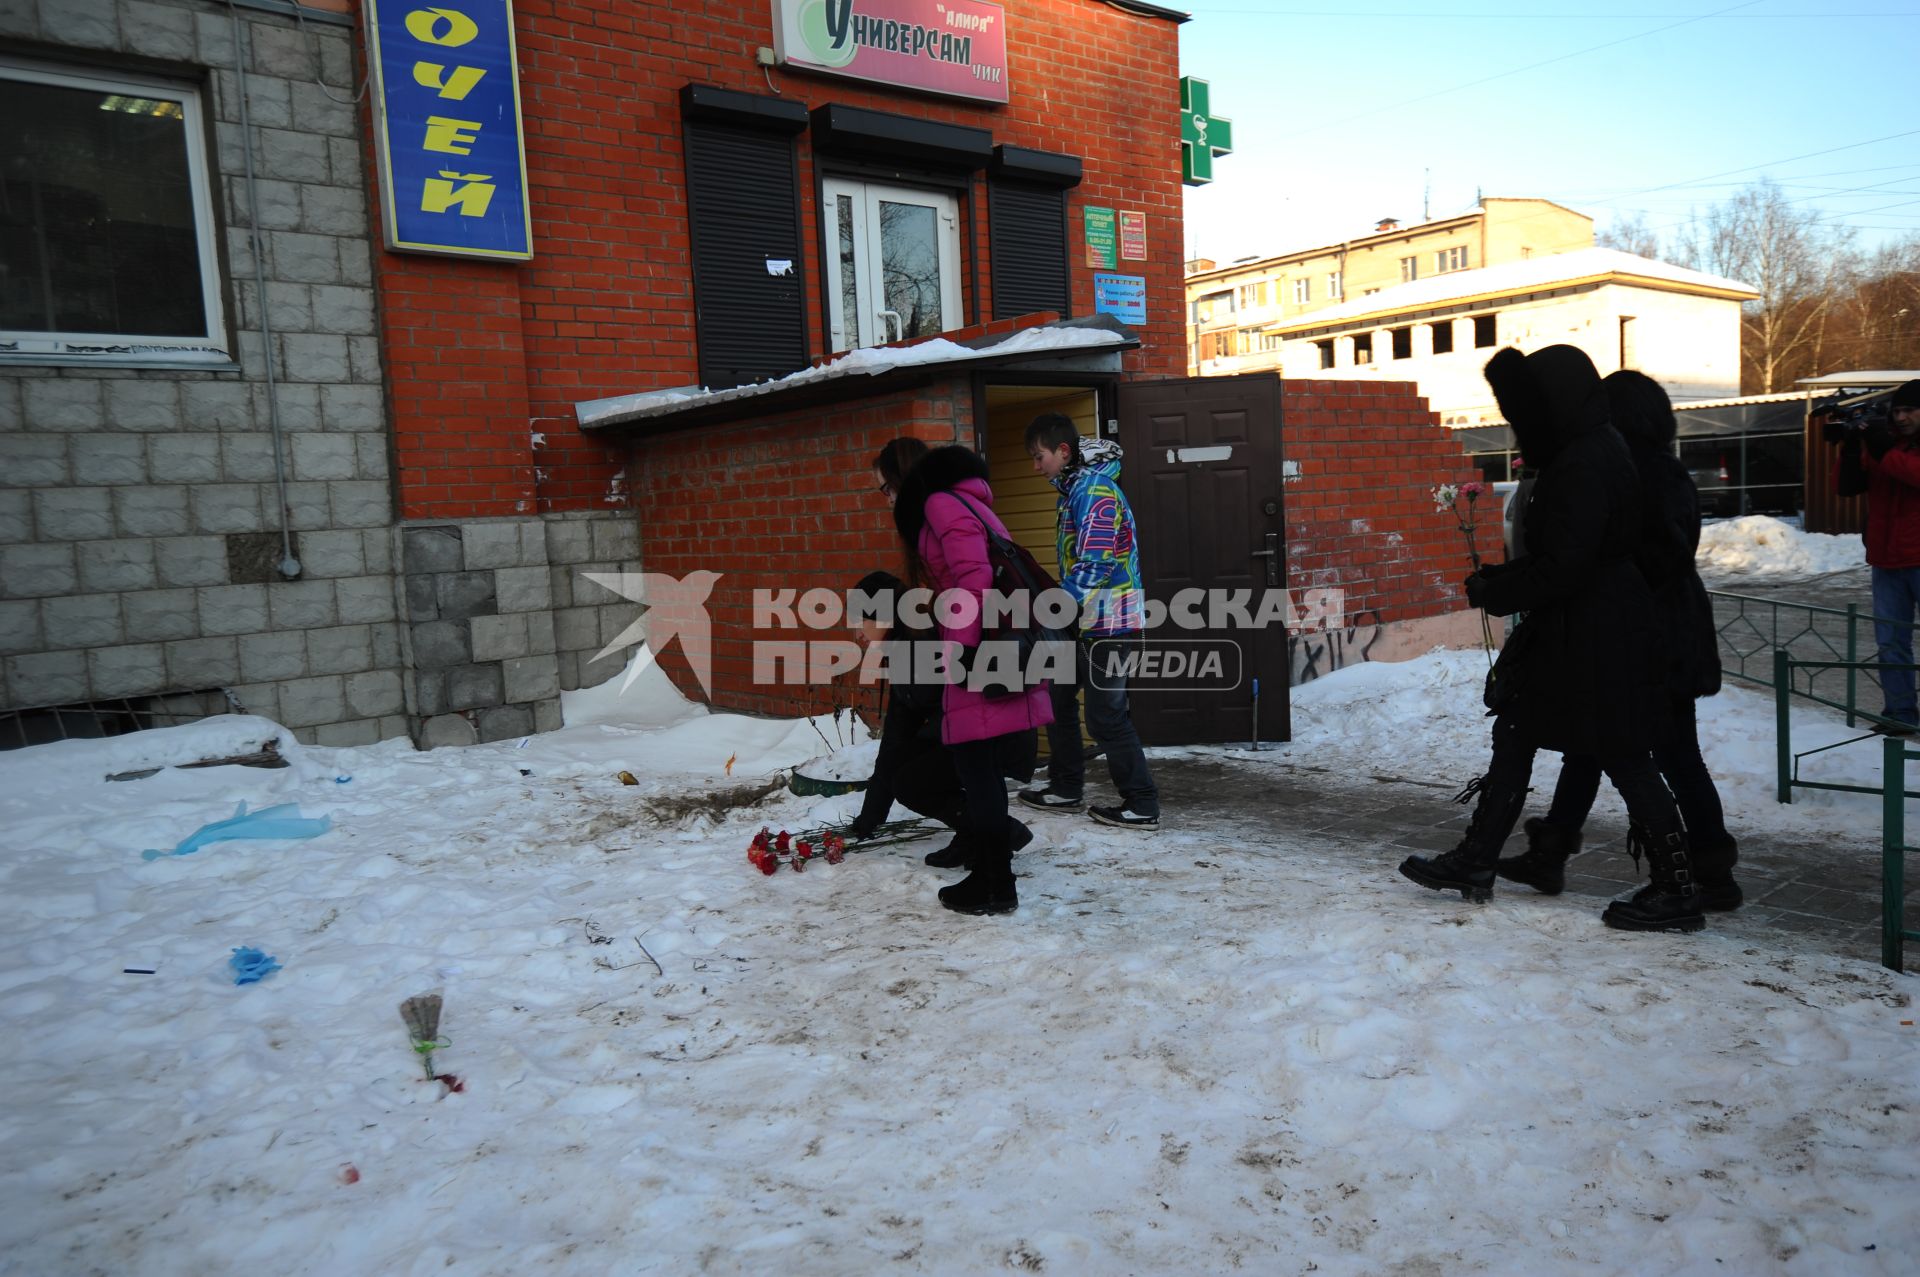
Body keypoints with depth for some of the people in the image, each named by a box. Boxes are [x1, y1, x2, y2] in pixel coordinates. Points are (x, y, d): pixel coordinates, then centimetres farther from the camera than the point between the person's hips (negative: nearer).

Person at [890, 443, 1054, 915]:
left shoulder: (941, 503, -4)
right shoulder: (970, 503, 24)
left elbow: (973, 575, -17)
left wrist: (965, 645, -18)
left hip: (981, 658, -9)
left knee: (977, 772, -2)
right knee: (982, 770, 14)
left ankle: (994, 886, 5)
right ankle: (990, 873, 21)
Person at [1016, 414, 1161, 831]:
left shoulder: (1096, 491, -18)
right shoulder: (1073, 488, 13)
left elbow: (1092, 567, -26)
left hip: (1107, 623, -10)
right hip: (1086, 621, 10)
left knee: (1106, 715, -4)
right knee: (1059, 698, 16)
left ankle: (1142, 805, 6)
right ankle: (1066, 788, 27)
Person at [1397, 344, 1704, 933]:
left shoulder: (1585, 466, -22)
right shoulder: (1589, 452, 10)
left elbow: (1563, 567, -24)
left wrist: (1494, 593, -12)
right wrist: (1502, 577, 9)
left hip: (1596, 639, -11)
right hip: (1571, 633, 11)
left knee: (1622, 757, 0)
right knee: (1514, 734, 14)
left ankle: (1676, 891, 14)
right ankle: (1475, 862, 23)